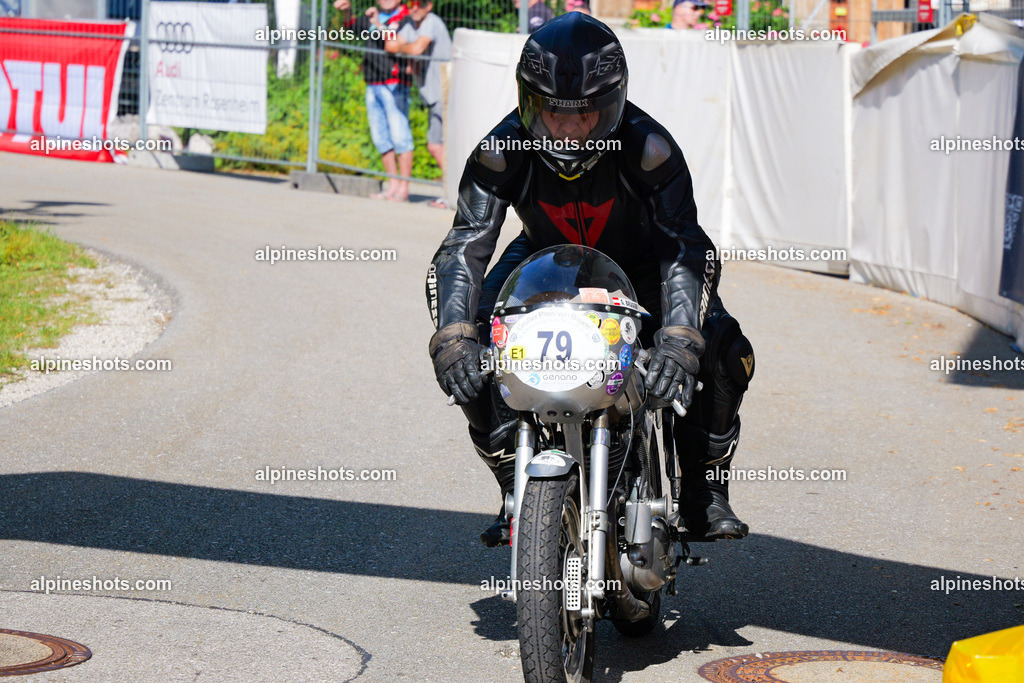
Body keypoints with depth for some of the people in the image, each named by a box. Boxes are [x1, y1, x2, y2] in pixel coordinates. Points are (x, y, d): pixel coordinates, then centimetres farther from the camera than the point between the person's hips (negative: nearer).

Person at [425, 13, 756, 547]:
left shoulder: (647, 148, -31)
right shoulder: (502, 152, -27)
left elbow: (685, 247, -36)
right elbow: (465, 248, -30)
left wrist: (678, 338, -52)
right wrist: (453, 337, -47)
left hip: (637, 265, -1)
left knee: (722, 351, -24)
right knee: (471, 353, -23)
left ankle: (704, 487, -2)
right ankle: (517, 489, -6)